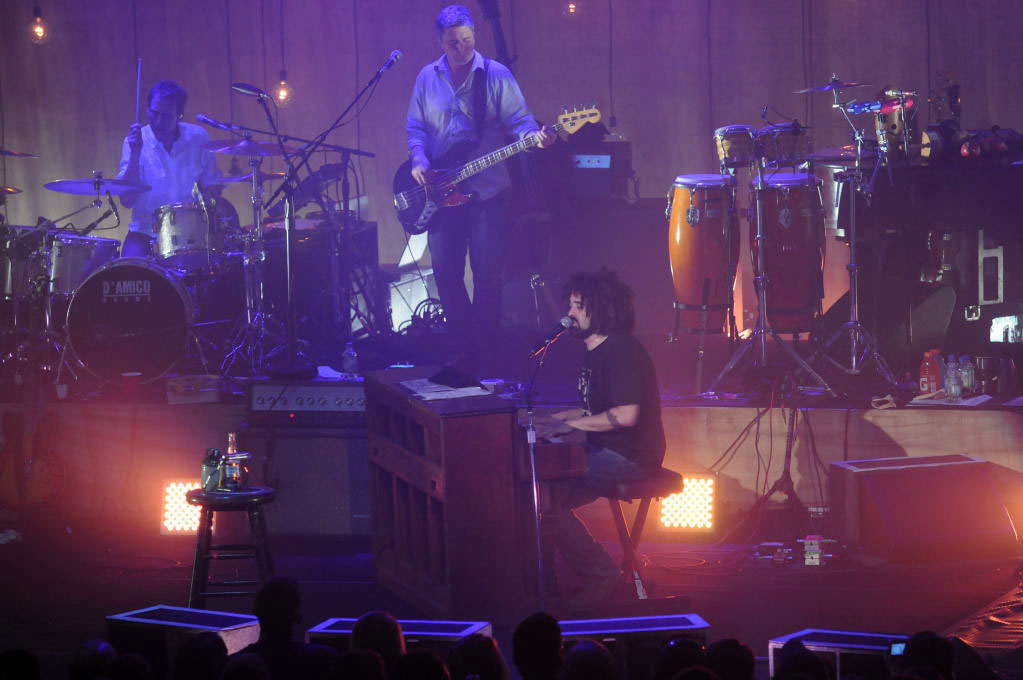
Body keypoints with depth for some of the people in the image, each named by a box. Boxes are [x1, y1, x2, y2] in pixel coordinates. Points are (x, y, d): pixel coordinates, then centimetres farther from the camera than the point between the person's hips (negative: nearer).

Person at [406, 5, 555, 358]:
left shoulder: (496, 75, -2)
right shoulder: (427, 78, 7)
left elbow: (518, 120, -5)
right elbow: (416, 127, 10)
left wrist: (535, 136, -26)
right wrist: (419, 161, -7)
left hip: (487, 189, -3)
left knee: (487, 272, -2)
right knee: (445, 271, 4)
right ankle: (462, 338, 21)